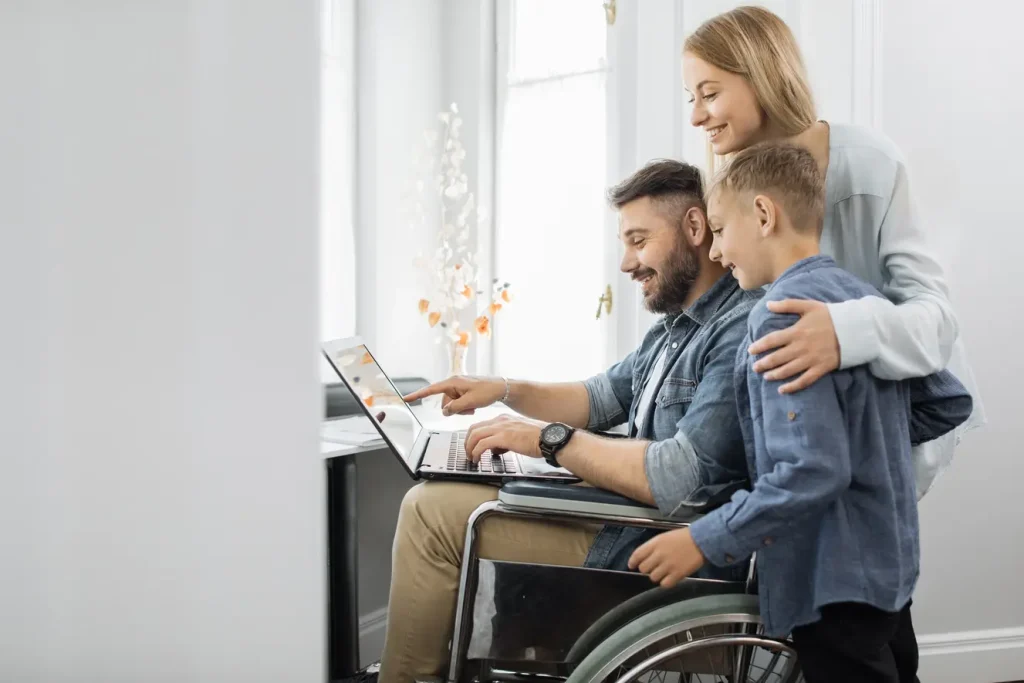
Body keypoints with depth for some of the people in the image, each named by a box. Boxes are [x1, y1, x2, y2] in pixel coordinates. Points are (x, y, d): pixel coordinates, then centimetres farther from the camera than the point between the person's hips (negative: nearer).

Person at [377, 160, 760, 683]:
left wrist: (550, 439, -19)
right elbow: (600, 398, 25)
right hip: (632, 514, 11)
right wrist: (505, 390, 8)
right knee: (440, 494, 14)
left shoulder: (741, 331, -22)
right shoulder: (676, 327, 13)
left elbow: (679, 479, -30)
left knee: (433, 510, -10)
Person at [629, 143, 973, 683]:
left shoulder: (783, 314, -20)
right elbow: (951, 402, 14)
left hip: (834, 584, -9)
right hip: (892, 560, 9)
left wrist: (704, 542, -21)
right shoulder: (864, 295, 6)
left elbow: (812, 471, -28)